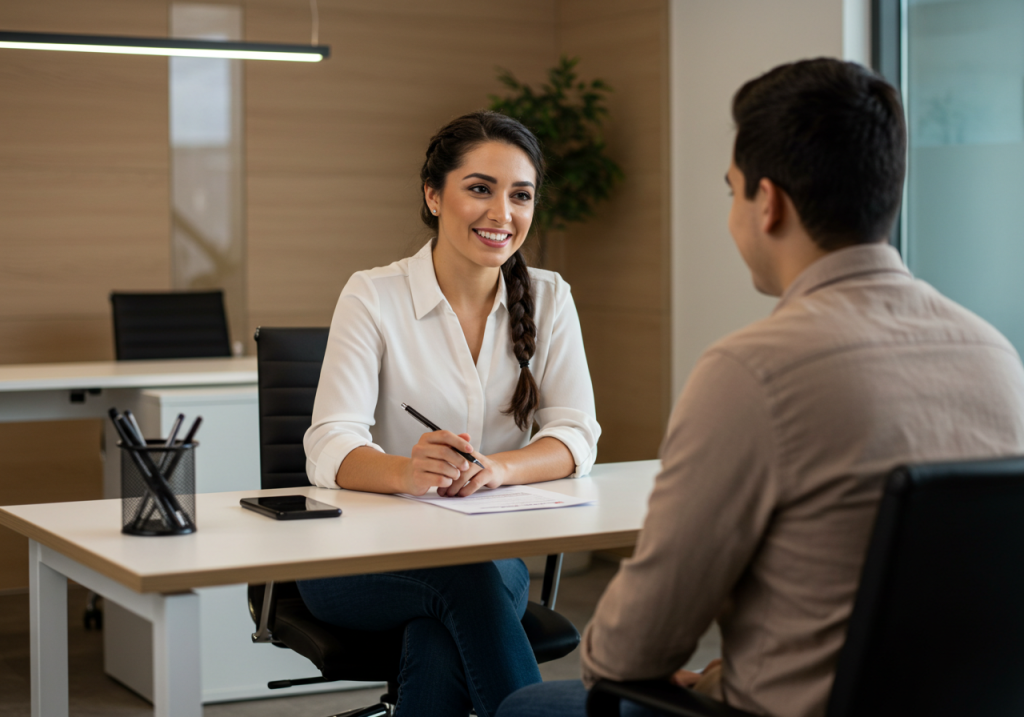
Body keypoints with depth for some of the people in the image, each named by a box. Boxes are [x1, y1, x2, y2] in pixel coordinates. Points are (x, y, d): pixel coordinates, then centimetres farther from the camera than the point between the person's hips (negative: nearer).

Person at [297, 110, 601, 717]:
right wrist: (407, 471, -40)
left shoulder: (549, 299, 4)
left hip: (491, 548, 2)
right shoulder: (375, 296, -6)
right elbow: (330, 449, -16)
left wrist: (497, 468, -28)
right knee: (467, 575, -35)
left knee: (441, 650, -33)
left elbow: (577, 437, -5)